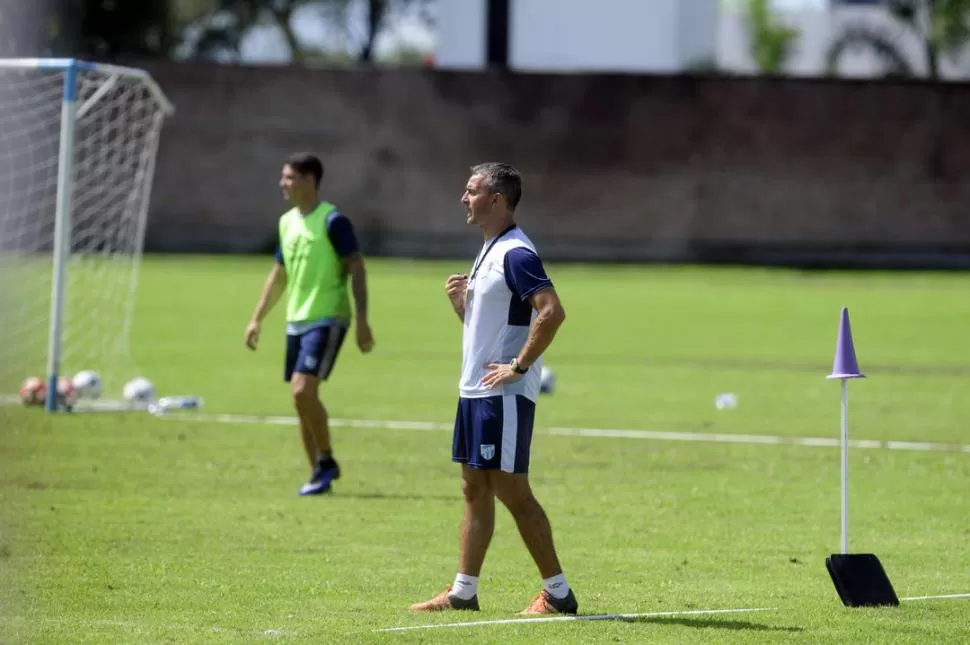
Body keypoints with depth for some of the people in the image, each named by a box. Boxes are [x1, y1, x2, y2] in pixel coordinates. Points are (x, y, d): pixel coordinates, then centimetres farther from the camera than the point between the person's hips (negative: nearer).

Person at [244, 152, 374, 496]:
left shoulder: (333, 221, -11)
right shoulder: (287, 222, 12)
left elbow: (357, 270, -13)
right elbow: (279, 274, 22)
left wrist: (362, 321, -19)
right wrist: (257, 319, 18)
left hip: (326, 319, -8)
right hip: (296, 321, 8)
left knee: (303, 390, -18)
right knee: (302, 396, 7)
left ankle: (326, 461, -2)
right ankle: (319, 472, 15)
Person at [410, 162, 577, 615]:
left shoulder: (516, 254, -16)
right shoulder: (489, 251, 15)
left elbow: (552, 312, -27)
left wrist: (518, 366, -23)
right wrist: (459, 301, 3)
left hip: (504, 395, -10)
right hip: (475, 390, 10)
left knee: (511, 489, -7)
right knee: (474, 489, 10)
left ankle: (558, 593, 0)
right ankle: (462, 592, 14)